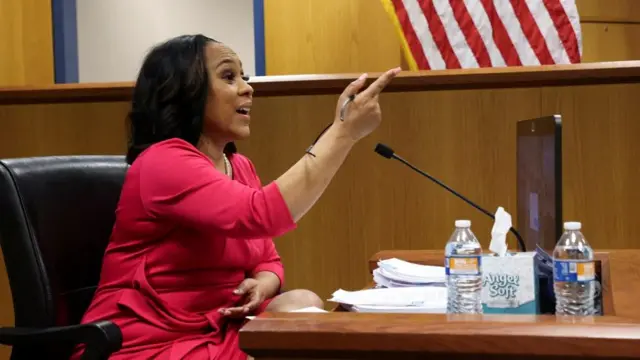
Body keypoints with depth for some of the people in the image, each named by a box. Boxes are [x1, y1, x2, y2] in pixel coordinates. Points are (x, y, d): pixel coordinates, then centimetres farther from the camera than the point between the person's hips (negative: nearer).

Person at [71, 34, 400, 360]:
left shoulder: (239, 167, 10)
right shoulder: (162, 162, -18)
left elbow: (267, 261, 13)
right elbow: (261, 215, -32)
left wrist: (261, 287, -12)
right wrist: (343, 131, -31)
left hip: (217, 331, 8)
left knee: (303, 307, -16)